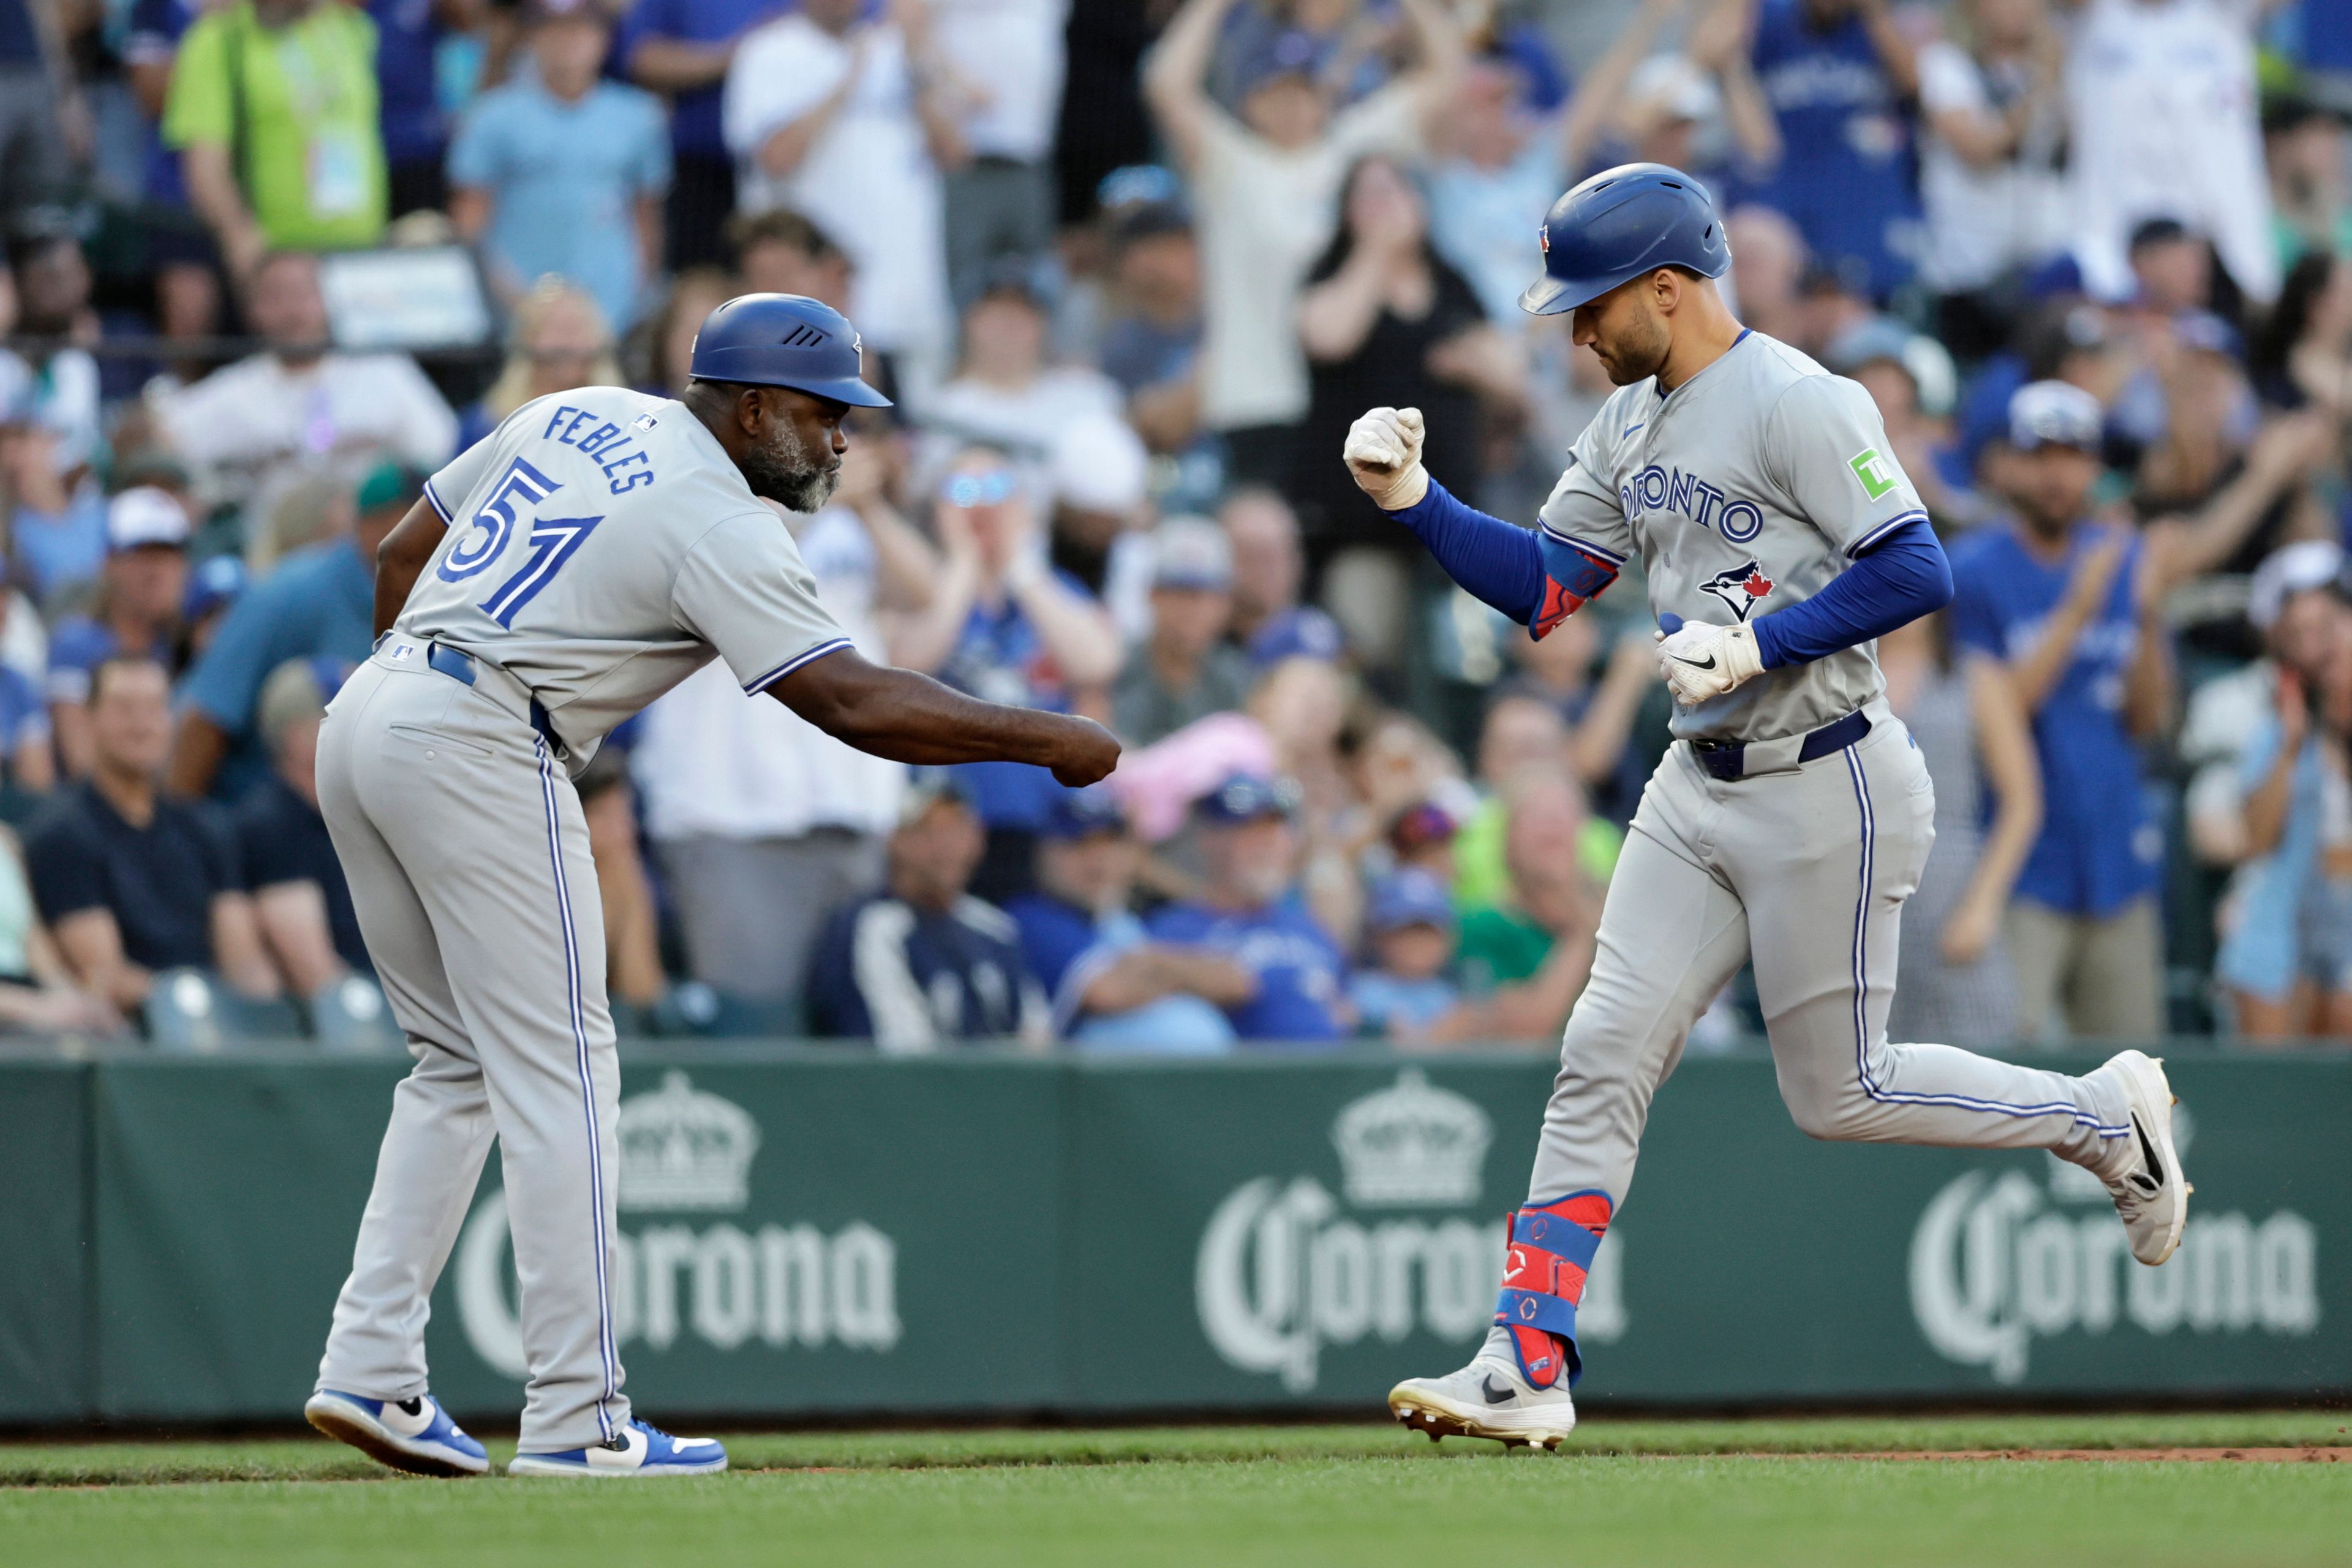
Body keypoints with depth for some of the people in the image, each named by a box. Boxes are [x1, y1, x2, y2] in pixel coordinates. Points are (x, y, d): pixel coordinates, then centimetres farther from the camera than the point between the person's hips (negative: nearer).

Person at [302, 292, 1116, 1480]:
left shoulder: (574, 415, 15)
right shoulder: (715, 527, -10)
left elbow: (400, 555, 20)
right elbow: (855, 704, -17)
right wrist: (1046, 740, -11)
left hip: (365, 714, 9)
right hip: (482, 756, -9)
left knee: (460, 1063, 16)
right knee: (557, 1073, -4)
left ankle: (370, 1369, 9)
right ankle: (575, 1418, -5)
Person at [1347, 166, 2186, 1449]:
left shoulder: (1797, 404, -16)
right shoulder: (1629, 426, 11)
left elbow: (1917, 572, -21)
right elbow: (1540, 588, 12)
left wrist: (1760, 642, -25)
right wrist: (1413, 501, 1)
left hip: (1823, 789, -8)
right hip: (1698, 790, 8)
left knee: (1840, 1093, 0)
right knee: (1603, 1056, -1)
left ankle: (2106, 1118, 20)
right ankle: (1526, 1367, -2)